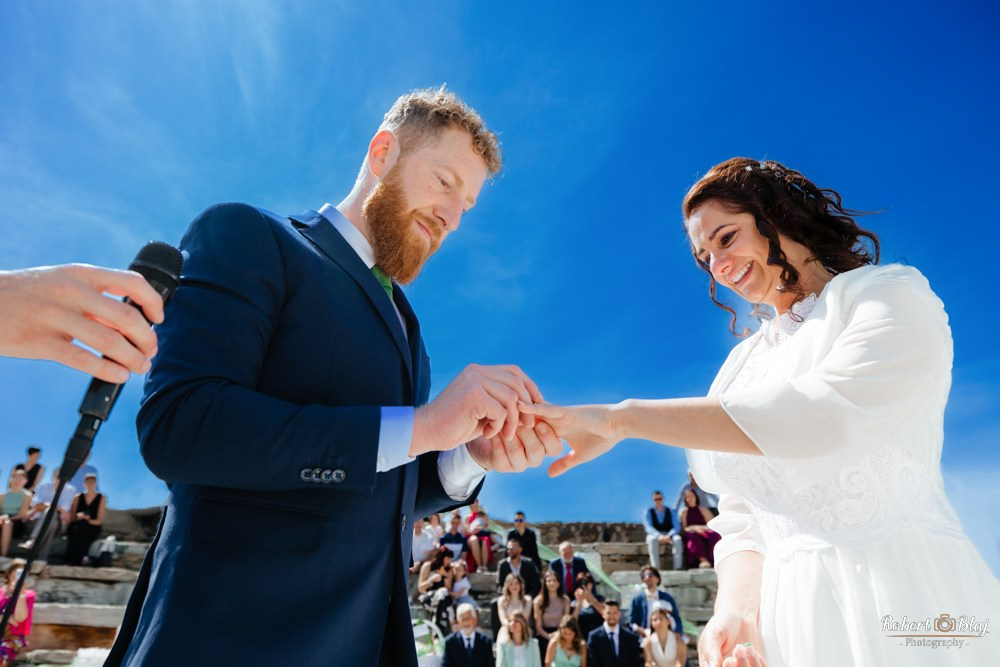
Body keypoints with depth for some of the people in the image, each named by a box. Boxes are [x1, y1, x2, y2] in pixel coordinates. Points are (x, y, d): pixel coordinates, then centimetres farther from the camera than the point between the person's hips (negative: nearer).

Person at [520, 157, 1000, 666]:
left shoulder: (890, 296, -2)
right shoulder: (741, 367, 11)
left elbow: (828, 415, -22)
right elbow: (741, 522, 7)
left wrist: (622, 418, -22)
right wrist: (735, 611, -14)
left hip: (908, 596, -4)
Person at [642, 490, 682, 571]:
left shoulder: (670, 511, 8)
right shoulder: (648, 512, 4)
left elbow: (676, 527, -3)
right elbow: (648, 527, -9)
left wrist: (669, 536, -24)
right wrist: (659, 536, -28)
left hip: (669, 535, 1)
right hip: (654, 535, -1)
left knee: (677, 539, -32)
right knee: (652, 540, -37)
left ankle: (677, 567, -35)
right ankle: (656, 568, -42)